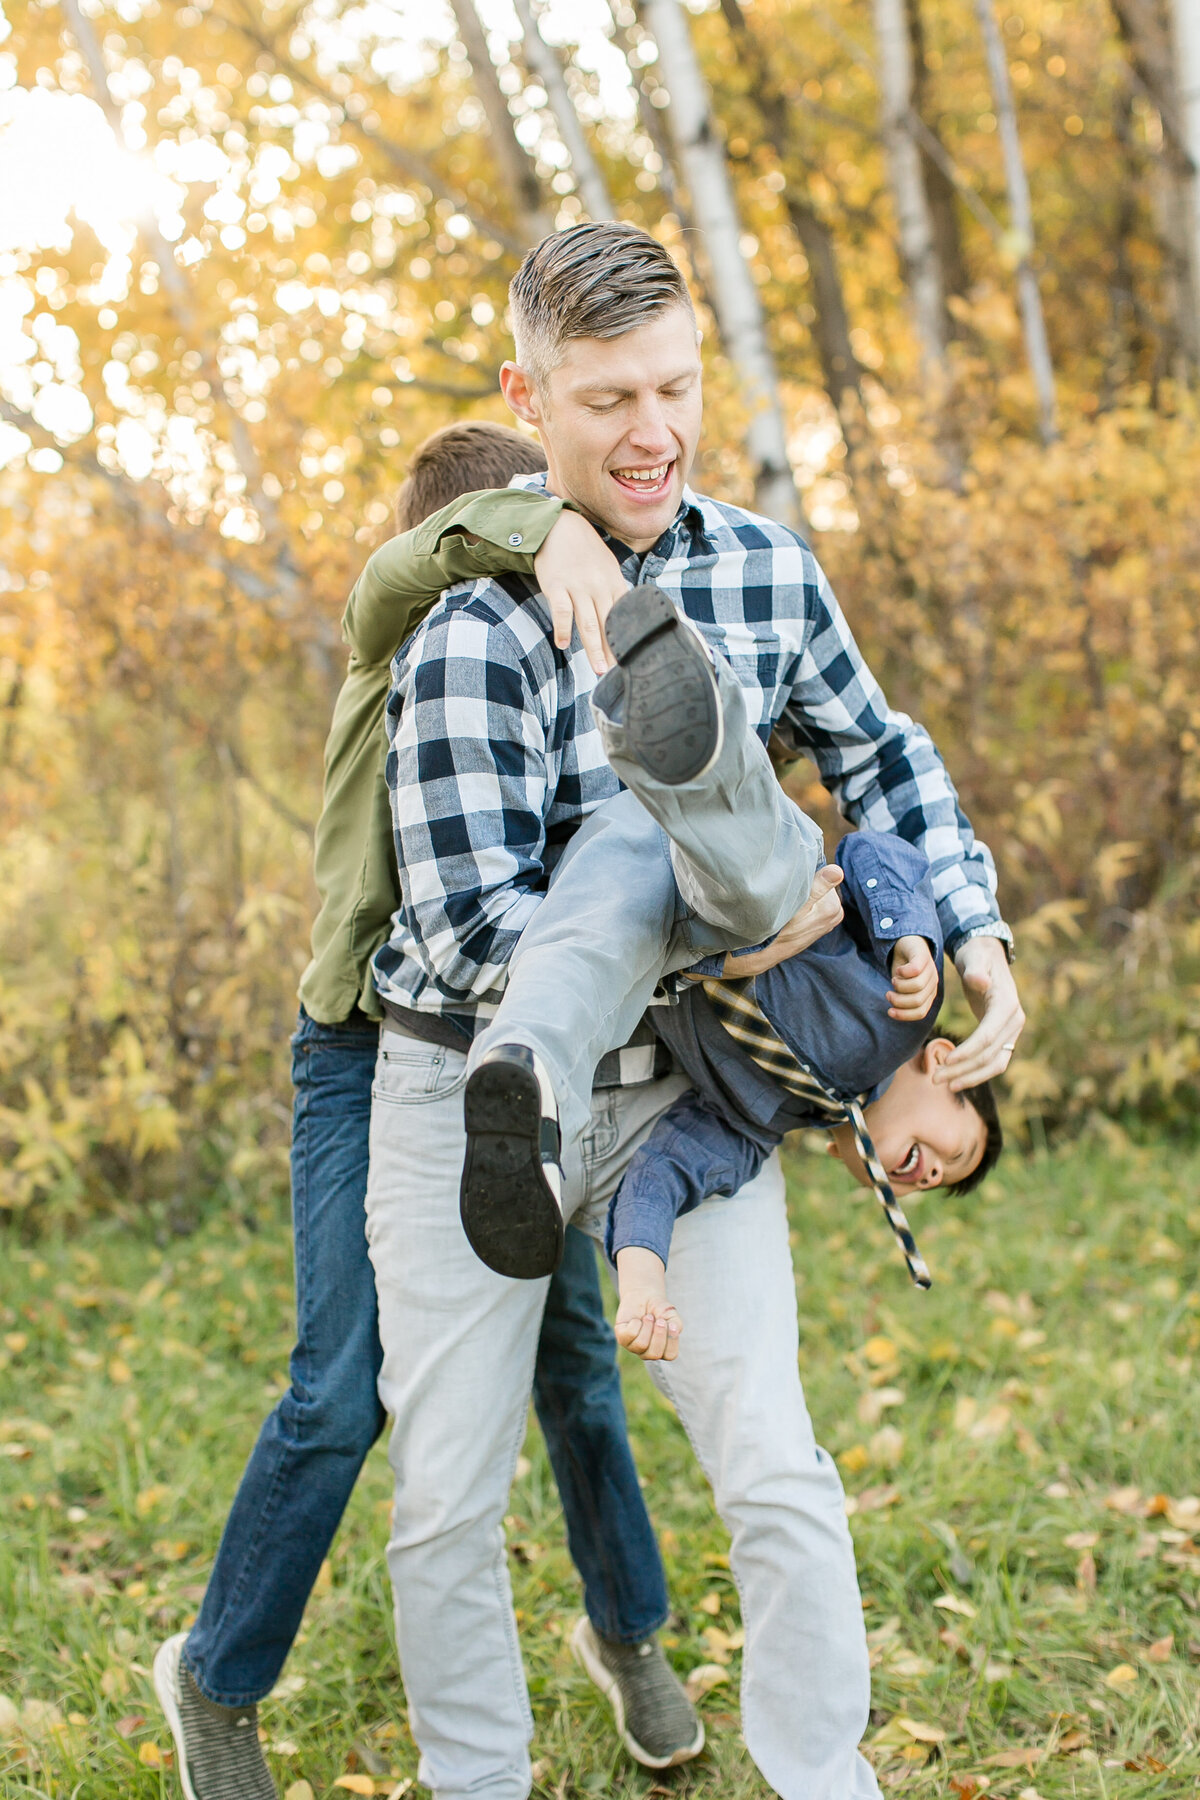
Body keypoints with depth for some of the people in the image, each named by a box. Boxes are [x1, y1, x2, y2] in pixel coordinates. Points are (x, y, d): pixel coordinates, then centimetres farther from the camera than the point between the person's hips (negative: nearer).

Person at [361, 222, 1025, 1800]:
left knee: (778, 1478, -5)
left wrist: (975, 933, 1)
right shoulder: (477, 620, -17)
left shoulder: (769, 570, -1)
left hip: (678, 1092, 3)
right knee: (448, 1503, 7)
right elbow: (481, 923, -22)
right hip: (475, 1094, -2)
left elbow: (878, 756, 15)